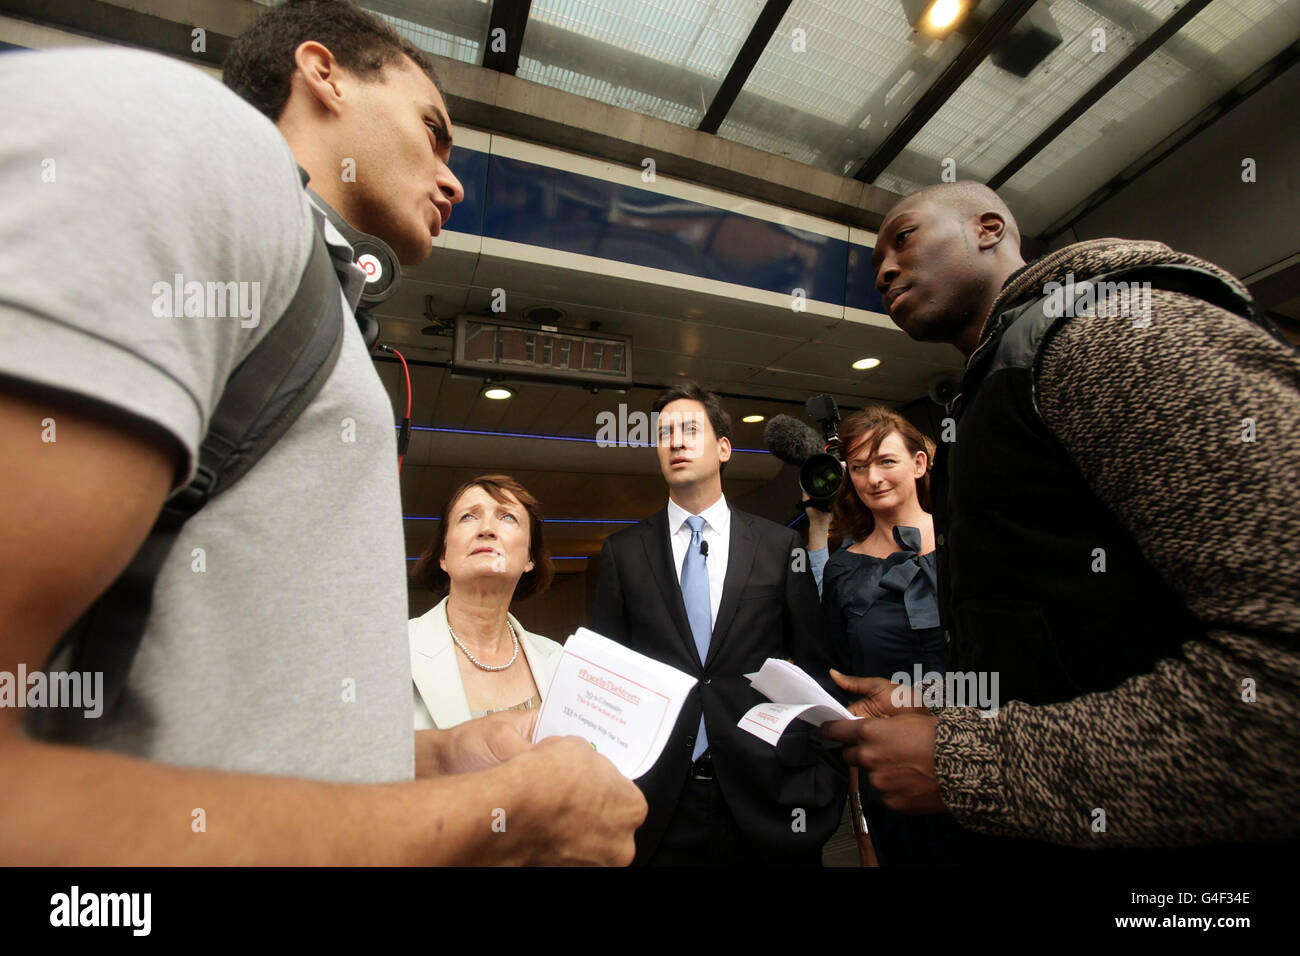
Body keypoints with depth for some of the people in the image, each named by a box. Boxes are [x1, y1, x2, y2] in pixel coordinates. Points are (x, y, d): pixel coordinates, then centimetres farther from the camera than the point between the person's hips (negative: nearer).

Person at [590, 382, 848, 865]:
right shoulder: (622, 551, -1)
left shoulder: (781, 546, -1)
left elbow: (817, 667, 2)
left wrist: (823, 779, -2)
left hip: (764, 797, 0)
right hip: (656, 799, 1)